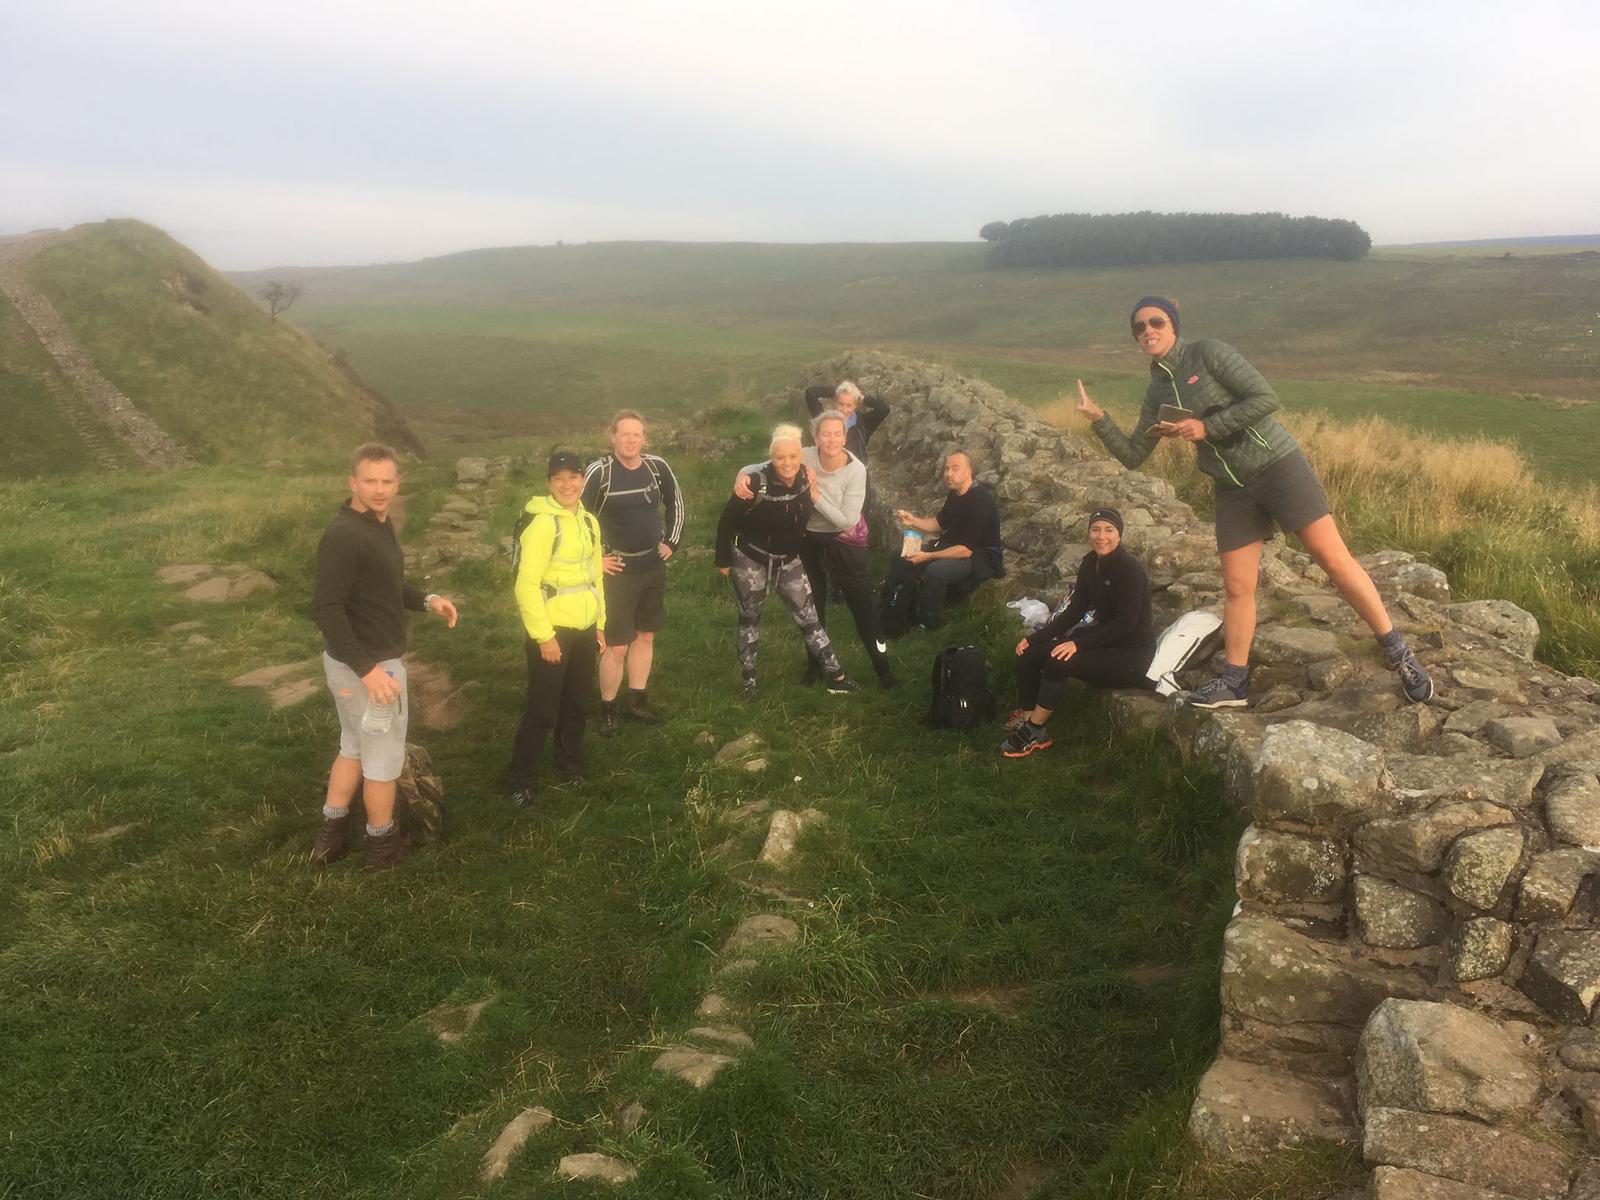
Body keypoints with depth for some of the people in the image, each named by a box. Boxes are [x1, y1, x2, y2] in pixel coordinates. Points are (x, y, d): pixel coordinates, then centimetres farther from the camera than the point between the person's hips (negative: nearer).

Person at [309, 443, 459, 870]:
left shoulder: (378, 524, 6)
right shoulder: (343, 535, -25)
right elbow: (326, 607, -29)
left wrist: (426, 601, 4)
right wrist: (366, 668, -31)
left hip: (372, 659, 10)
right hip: (365, 665, -10)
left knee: (354, 747, 23)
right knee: (384, 755, 8)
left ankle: (330, 835, 34)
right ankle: (382, 845, 26)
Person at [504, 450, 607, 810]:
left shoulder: (588, 521, 8)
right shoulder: (541, 522, -17)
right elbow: (526, 584, -19)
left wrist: (599, 624, 16)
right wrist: (543, 635, -19)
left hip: (584, 628, 8)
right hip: (552, 630, -7)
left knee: (577, 702, 18)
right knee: (542, 710, -1)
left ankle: (570, 766, 36)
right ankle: (519, 780, 14)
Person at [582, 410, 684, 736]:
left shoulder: (657, 466, -2)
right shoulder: (600, 471, -18)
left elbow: (675, 501, 16)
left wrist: (671, 541, 13)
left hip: (653, 566, 5)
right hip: (618, 570, -5)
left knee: (645, 635, 15)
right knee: (617, 645, -4)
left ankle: (637, 702, 28)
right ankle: (607, 709, 13)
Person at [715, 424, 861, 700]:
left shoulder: (805, 477, -11)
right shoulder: (757, 482, -26)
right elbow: (727, 519, -15)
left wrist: (813, 496, -11)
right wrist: (723, 560, -9)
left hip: (789, 561, 4)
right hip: (750, 560, -4)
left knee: (808, 617, 5)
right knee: (749, 618, 13)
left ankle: (836, 676, 11)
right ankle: (747, 678, 28)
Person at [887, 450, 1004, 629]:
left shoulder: (980, 501, -25)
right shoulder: (956, 493, 2)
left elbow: (966, 550, -27)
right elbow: (939, 523, 16)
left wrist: (928, 556, -26)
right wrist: (913, 521, -3)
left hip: (982, 558, -9)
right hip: (954, 546, 9)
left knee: (935, 571, -35)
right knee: (901, 558, 3)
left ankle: (928, 623, -14)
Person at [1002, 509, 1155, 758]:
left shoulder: (1130, 569, -19)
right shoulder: (1090, 564, 3)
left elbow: (1126, 623, -25)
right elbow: (1074, 611, 7)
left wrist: (1078, 643, -34)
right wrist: (1034, 637, -3)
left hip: (1132, 653, -8)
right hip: (1103, 639, 8)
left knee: (1060, 660, -28)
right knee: (1029, 652, -8)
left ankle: (1033, 732, -16)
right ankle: (1026, 719, -6)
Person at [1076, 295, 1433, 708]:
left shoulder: (1209, 352, -10)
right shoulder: (1158, 389, 9)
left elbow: (1266, 398, -17)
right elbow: (1133, 455, 10)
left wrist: (1206, 427, -18)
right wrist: (1098, 418, -1)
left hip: (1277, 465, -5)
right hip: (1233, 488, 6)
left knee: (1334, 559, -7)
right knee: (1236, 587, 5)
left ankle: (1397, 652, 4)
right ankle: (1234, 682, 16)